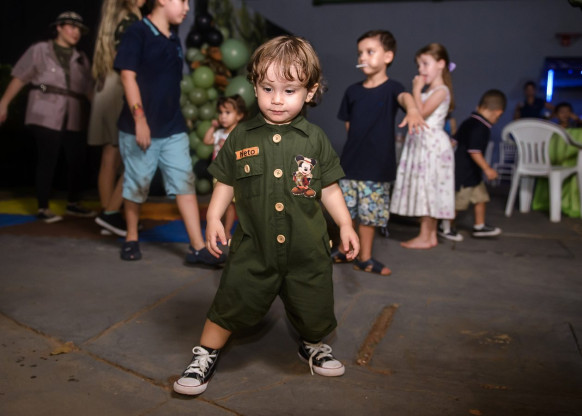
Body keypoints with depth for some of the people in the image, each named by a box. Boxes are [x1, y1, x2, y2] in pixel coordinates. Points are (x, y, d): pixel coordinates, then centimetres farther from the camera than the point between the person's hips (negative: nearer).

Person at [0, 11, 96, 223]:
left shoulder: (81, 59, 17)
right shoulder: (39, 51, 5)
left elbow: (90, 89, 11)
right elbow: (19, 79, 3)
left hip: (73, 119, 4)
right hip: (46, 116, -4)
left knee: (77, 161, 4)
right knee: (47, 162, -3)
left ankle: (73, 203, 21)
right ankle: (43, 208, 8)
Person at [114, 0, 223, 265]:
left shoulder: (174, 40, 13)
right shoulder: (137, 32, -6)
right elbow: (128, 76, -13)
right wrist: (139, 119, -19)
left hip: (173, 129, 6)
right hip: (140, 127, -6)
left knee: (185, 183, -1)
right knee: (137, 185, 5)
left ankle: (197, 247, 0)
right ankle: (131, 238, 26)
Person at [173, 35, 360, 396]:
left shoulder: (315, 139, 0)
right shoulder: (241, 137, -1)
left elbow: (329, 188, 5)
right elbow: (226, 184, 6)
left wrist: (346, 225, -2)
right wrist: (214, 218, -6)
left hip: (307, 250, 1)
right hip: (254, 247, -1)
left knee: (313, 310, 14)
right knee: (230, 304, 4)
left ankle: (313, 346, 46)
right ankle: (206, 356, 27)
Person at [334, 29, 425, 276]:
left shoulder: (391, 87, -8)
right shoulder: (353, 91, 5)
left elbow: (404, 97, -32)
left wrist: (412, 110, -54)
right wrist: (359, 141, 4)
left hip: (377, 166, -3)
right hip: (350, 162, 4)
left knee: (370, 213, 4)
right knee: (346, 210, 12)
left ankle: (364, 257, 20)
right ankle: (345, 249, 32)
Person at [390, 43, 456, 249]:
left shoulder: (441, 91, -11)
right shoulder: (427, 91, 17)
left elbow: (421, 112, -21)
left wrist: (416, 90, -12)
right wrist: (417, 90, 12)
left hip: (432, 143, -9)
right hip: (420, 143, 9)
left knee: (427, 188, -5)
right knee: (426, 192, 11)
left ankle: (425, 237, 1)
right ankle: (430, 235, 18)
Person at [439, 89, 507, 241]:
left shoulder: (468, 122, 8)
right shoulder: (481, 128, -22)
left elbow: (456, 141, 17)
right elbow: (474, 151, -27)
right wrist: (487, 168, -25)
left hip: (473, 173, 10)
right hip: (464, 172, -10)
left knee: (481, 197, 16)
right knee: (458, 201, 2)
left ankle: (479, 226, 26)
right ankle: (446, 227, 17)